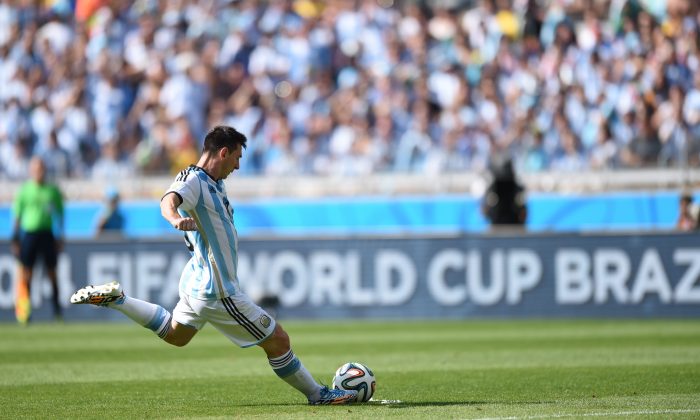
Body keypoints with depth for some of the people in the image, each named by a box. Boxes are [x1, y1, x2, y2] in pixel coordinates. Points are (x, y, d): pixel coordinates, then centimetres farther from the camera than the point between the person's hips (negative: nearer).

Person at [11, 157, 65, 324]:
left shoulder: (53, 190, 5)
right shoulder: (24, 190, 2)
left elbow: (59, 215, 11)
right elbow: (17, 215, 5)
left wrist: (60, 238, 7)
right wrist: (15, 239, 2)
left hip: (47, 233, 1)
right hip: (28, 233, -1)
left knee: (52, 272, 1)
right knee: (26, 273, -2)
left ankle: (56, 308, 8)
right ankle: (24, 310, 1)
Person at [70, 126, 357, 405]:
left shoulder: (213, 183, 9)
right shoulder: (193, 181, -20)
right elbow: (169, 200, -43)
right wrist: (175, 218, -61)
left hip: (199, 283, 11)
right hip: (217, 290, -11)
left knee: (175, 334, 33)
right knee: (278, 341, -2)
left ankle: (114, 298, 27)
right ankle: (317, 395, 10)